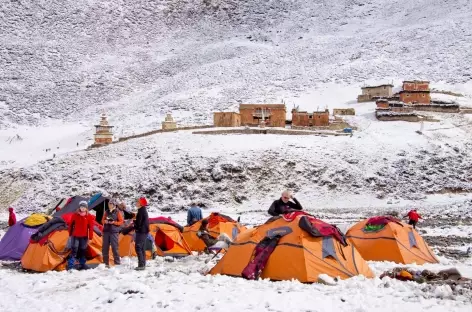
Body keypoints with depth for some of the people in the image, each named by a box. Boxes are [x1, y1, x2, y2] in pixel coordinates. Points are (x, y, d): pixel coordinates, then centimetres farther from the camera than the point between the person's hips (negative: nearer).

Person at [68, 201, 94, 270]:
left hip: (84, 236, 1)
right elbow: (71, 225, 8)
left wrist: (90, 237, -5)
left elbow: (91, 228, -1)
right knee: (74, 250, -7)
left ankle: (82, 265, 21)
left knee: (83, 251, 9)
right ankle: (70, 266, -7)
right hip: (75, 236, -1)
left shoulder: (89, 217, -1)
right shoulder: (75, 215, 0)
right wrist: (70, 234, 8)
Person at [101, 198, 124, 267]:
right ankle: (105, 263, 14)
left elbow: (121, 222, -3)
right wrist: (105, 221, -5)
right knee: (105, 247, 5)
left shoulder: (118, 212, -1)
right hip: (106, 231, 5)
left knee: (114, 247, -7)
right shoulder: (106, 212, 12)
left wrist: (113, 222, -16)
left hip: (114, 232, -5)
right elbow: (102, 220, 17)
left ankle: (117, 263, 0)